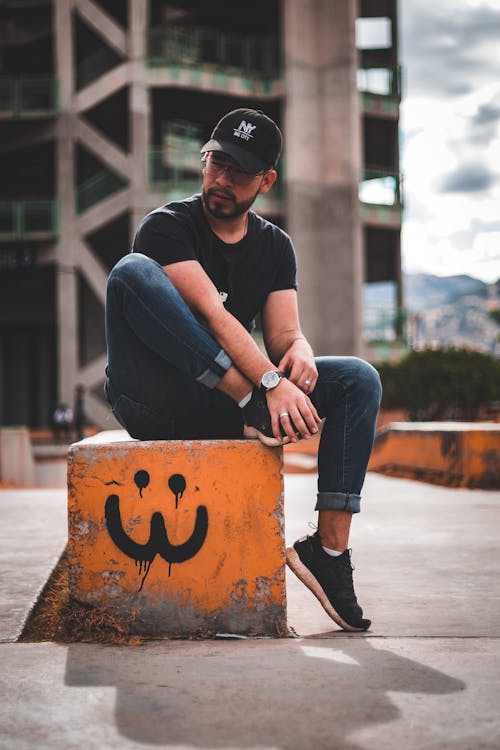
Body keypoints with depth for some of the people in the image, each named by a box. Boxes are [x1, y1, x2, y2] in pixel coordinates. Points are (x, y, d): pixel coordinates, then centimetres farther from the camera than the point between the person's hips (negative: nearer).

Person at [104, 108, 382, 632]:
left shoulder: (275, 246, 13)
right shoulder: (167, 226, -5)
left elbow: (283, 331, 5)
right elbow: (211, 313, -19)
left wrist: (299, 351, -20)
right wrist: (269, 383, -31)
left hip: (221, 404, 5)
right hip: (152, 401, -5)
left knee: (359, 380, -11)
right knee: (133, 272, -30)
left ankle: (329, 549, -19)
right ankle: (253, 409, -33)